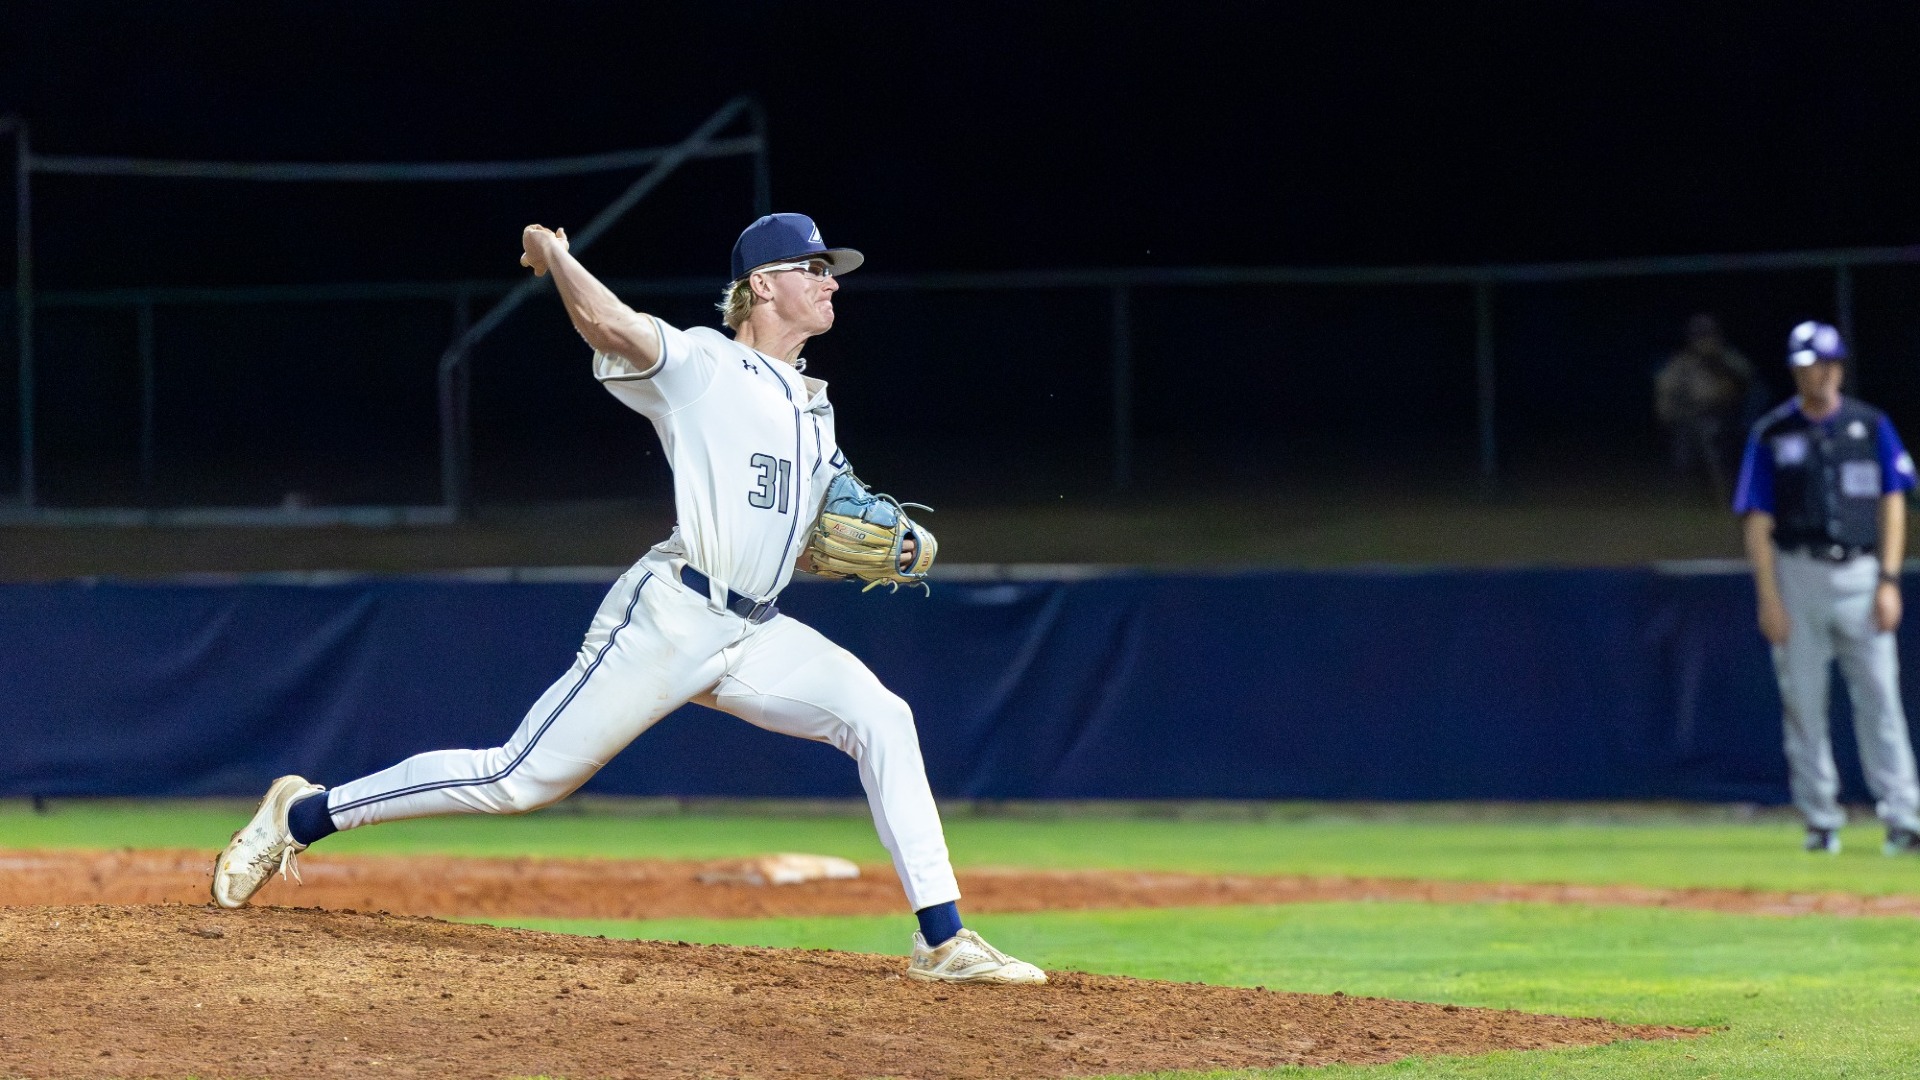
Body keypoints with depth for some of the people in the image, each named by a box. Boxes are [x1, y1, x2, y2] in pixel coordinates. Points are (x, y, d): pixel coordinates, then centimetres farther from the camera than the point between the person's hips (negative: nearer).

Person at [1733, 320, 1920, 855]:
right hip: (1798, 575, 0)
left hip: (1860, 574, 0)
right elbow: (1758, 521, 1)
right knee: (1803, 701, 1)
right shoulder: (1771, 435, 3)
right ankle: (1820, 819, 8)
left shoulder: (1870, 426, 7)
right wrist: (1768, 598, -7)